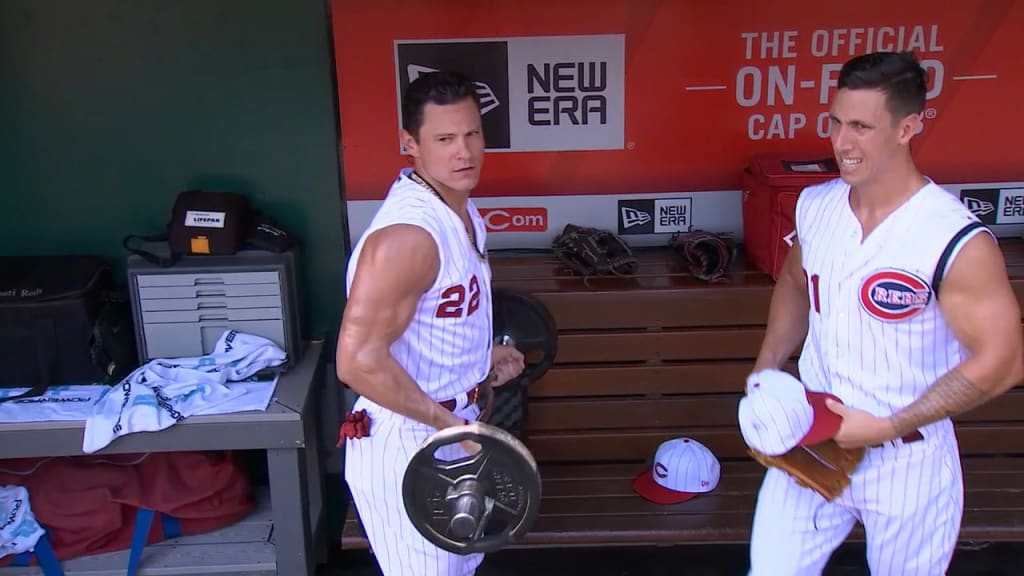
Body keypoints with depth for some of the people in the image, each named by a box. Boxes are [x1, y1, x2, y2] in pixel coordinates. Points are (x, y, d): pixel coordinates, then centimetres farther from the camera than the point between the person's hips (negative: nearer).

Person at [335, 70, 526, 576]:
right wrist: (448, 422, -24)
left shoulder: (458, 205, 2)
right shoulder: (407, 234, -29)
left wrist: (485, 353, 10)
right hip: (404, 442, -9)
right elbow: (358, 361, -31)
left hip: (449, 425, 9)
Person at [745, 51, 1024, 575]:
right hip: (813, 438, 4)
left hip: (907, 460, -4)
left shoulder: (957, 241, -22)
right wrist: (766, 369, 2)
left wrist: (886, 427, -21)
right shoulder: (814, 205, -4)